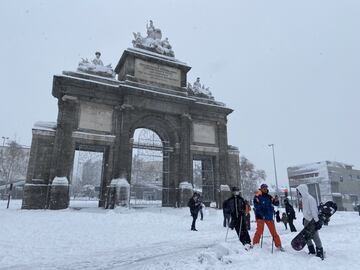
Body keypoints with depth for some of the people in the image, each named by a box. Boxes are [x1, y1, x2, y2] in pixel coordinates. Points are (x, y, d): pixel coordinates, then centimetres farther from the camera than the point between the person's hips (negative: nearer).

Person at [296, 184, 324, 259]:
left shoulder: (310, 199, -20)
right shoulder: (303, 198, 7)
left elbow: (314, 210, -22)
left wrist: (316, 221, -22)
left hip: (312, 220, -9)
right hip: (306, 220, 9)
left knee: (315, 236, -4)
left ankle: (320, 252, 7)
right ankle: (312, 251, 26)